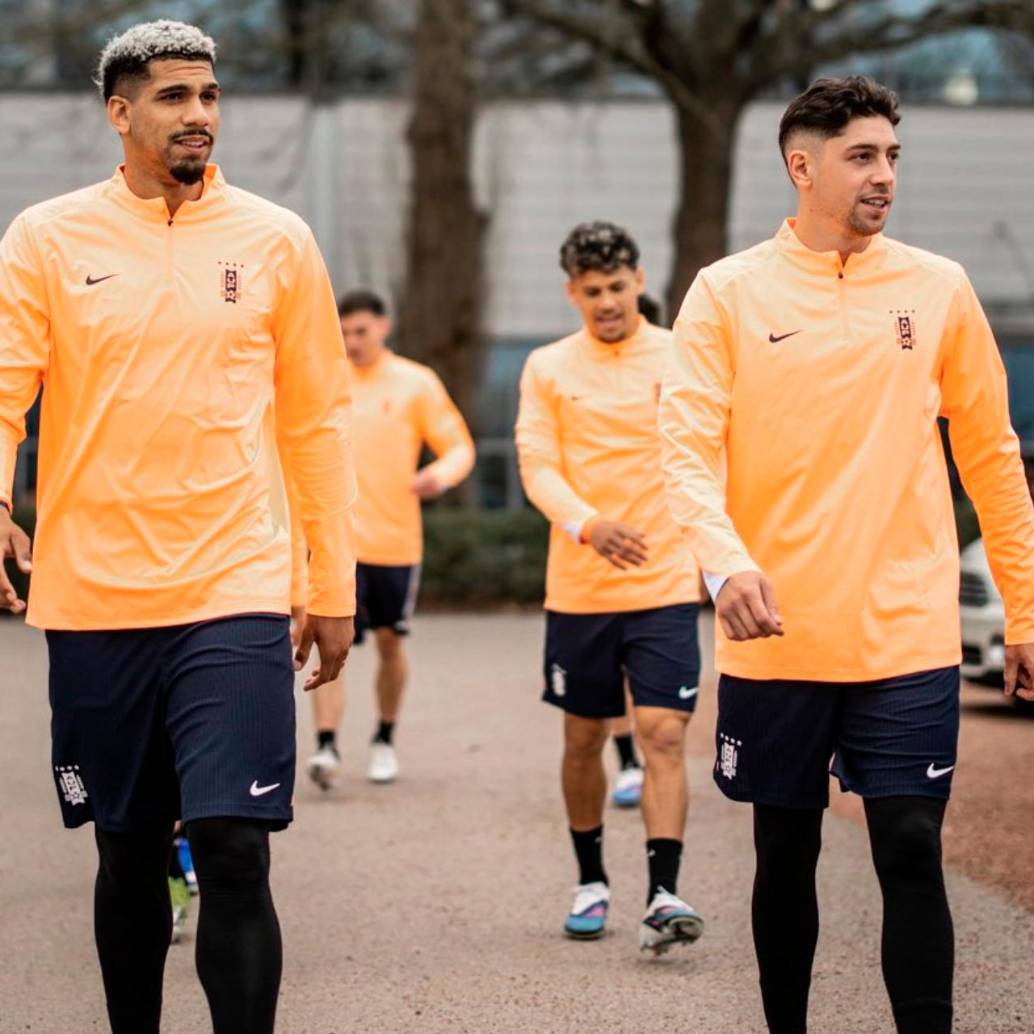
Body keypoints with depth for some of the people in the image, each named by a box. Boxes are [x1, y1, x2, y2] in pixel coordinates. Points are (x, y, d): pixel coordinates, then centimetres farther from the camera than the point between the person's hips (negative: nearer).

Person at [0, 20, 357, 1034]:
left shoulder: (275, 240, 5)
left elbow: (315, 420, 9)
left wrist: (334, 588, 8)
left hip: (233, 597, -1)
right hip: (94, 599, 1)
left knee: (233, 851, -11)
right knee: (128, 854, 11)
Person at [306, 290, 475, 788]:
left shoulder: (416, 383, 0)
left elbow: (460, 447, 0)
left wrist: (442, 474, -21)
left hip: (395, 537, 0)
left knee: (389, 641, 11)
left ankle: (385, 739, 30)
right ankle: (326, 746, -17)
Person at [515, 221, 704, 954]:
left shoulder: (682, 360, 3)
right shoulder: (547, 368, 4)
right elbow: (537, 464, -4)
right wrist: (586, 524, -23)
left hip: (665, 584, -1)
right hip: (578, 588, 1)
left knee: (665, 735, -11)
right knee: (584, 738, 10)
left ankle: (664, 895, -15)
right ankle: (591, 881, 26)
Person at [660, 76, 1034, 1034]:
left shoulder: (938, 289, 5)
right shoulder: (729, 292, 1)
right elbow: (688, 445, -7)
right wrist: (726, 562, -25)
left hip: (906, 636, 0)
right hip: (777, 637, 0)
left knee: (911, 854, -6)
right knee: (785, 854, 10)